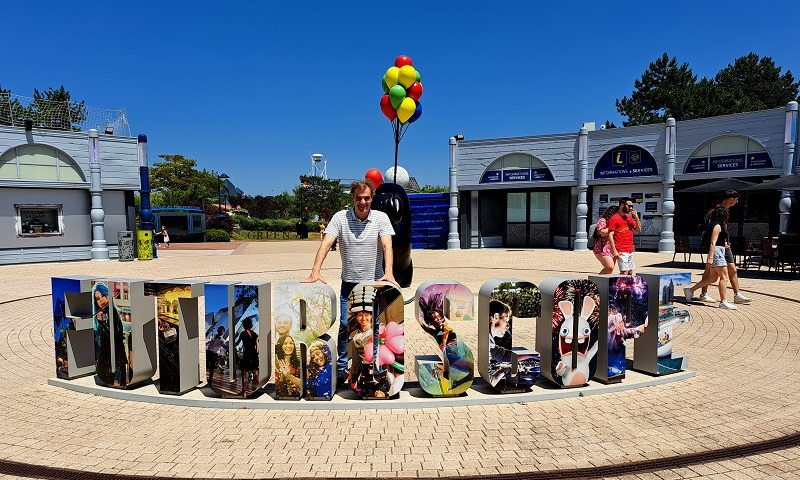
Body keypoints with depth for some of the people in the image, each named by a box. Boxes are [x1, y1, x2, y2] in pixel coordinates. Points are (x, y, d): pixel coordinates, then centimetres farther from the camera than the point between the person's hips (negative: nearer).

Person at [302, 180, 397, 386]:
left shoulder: (381, 218, -4)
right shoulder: (340, 217, -4)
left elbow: (387, 246, -15)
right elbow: (326, 244, -13)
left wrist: (388, 273, -31)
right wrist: (316, 271, -27)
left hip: (374, 283, 0)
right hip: (349, 283, 0)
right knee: (345, 325, 1)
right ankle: (341, 368, 16)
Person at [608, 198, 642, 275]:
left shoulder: (630, 218, 17)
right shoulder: (614, 218, -6)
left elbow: (638, 230, 15)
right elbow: (610, 235, -11)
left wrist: (636, 217, 3)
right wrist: (614, 251, -18)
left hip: (630, 251, 8)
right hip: (621, 252, -8)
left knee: (632, 273, 7)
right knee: (624, 273, -10)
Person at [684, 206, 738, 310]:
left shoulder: (713, 224, 15)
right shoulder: (717, 226, -13)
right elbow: (713, 243, -20)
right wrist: (710, 258, -24)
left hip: (719, 252, 10)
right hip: (717, 252, -10)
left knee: (712, 278, 13)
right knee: (724, 277, -6)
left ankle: (690, 290, 15)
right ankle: (723, 302, -4)